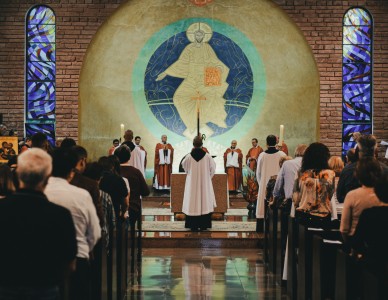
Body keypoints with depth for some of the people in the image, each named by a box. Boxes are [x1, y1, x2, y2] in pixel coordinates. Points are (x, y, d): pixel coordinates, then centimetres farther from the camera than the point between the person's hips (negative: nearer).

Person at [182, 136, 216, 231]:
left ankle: (193, 226, 6)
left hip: (192, 183, 0)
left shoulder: (189, 157, -12)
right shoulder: (207, 156, -11)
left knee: (193, 203, 5)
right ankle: (203, 225, 10)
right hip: (205, 183, 0)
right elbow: (212, 169, 2)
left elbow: (184, 167, 6)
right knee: (205, 203, 9)